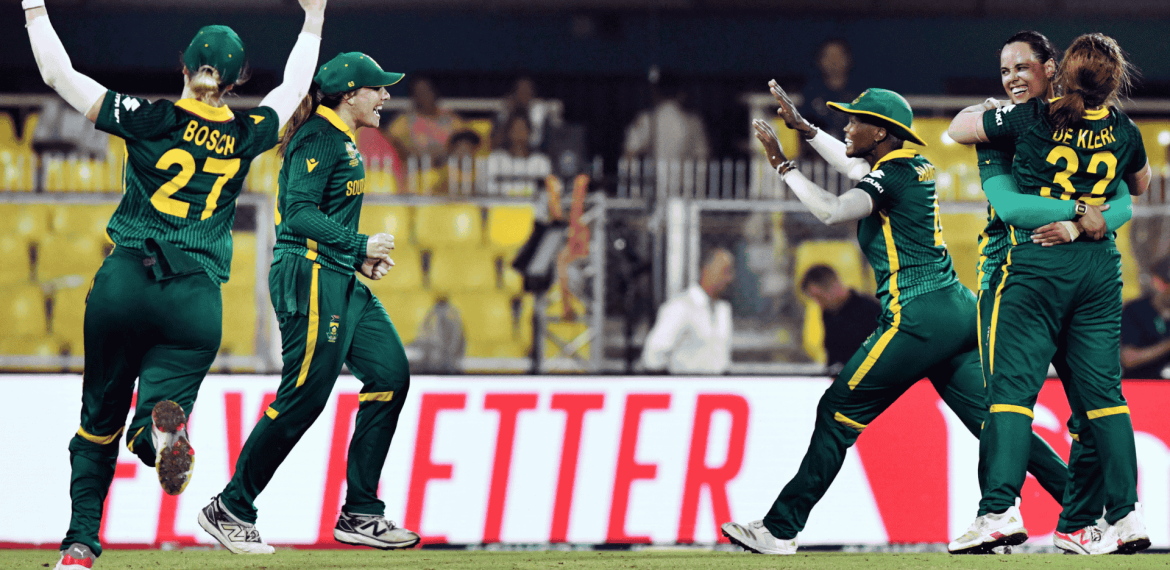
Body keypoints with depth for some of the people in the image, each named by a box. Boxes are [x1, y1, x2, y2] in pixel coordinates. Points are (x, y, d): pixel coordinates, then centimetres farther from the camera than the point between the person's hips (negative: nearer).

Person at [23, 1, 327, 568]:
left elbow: (58, 74, -1)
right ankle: (164, 425, -39)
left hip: (125, 283, -1)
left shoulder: (150, 119, -2)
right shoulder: (246, 135, 5)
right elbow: (292, 90, 26)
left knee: (100, 419, 13)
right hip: (198, 301, 1)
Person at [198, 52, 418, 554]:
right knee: (303, 397, -9)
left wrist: (360, 257, 14)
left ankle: (360, 515, 4)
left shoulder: (342, 141, 19)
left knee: (390, 374, 2)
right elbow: (299, 213, -21)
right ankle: (230, 510, 1)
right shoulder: (319, 138, -12)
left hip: (339, 281, 11)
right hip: (309, 276, -11)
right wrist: (359, 245, -22)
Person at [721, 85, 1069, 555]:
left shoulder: (893, 176, -10)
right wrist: (803, 127, 37)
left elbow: (833, 211, -24)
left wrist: (783, 165, -14)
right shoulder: (917, 168, 16)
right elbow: (856, 169, 35)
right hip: (960, 312, 9)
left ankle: (781, 530, -1)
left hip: (918, 318, -9)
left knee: (839, 411, -2)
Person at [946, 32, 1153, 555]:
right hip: (1100, 265, 4)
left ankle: (1001, 509, -16)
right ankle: (1126, 514, 4)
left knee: (1012, 385, -4)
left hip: (1037, 263, -4)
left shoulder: (1032, 119, -8)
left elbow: (958, 130, 6)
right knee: (1102, 389, 8)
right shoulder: (1123, 133, 4)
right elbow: (1139, 185, 25)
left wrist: (987, 109, 24)